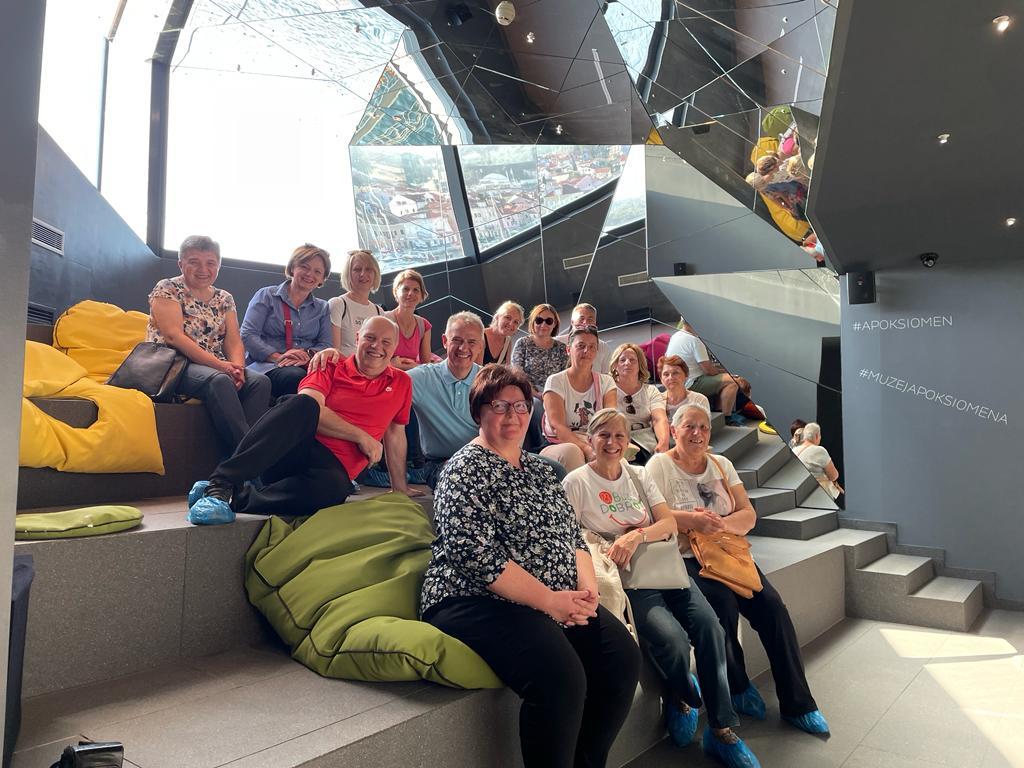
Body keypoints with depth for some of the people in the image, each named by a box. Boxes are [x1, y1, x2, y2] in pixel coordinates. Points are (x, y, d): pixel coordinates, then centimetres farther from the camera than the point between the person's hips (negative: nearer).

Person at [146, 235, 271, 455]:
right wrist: (220, 365, -21)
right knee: (220, 381, -35)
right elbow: (174, 337, -13)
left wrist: (237, 368, -16)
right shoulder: (167, 289, 1)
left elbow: (234, 341, 8)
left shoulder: (224, 299, 17)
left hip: (217, 368, 6)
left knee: (260, 381, -22)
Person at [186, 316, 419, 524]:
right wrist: (361, 436, -8)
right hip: (296, 446, 0)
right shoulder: (332, 368, 11)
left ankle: (235, 497, -32)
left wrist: (400, 486, 25)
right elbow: (308, 407, -7)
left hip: (333, 466, 1)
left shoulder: (401, 383, 18)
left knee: (334, 488, -40)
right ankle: (220, 484, -39)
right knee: (302, 403, -36)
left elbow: (395, 435, 24)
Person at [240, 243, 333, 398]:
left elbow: (325, 344, 9)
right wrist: (277, 357, -16)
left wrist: (308, 355, -15)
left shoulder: (322, 308, 23)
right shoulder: (267, 296, 13)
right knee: (296, 377, -38)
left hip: (306, 366, 2)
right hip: (265, 365, -2)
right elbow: (247, 335, 0)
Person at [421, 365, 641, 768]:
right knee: (562, 679, -28)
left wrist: (587, 588, -4)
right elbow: (475, 556, -19)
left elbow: (573, 536, 16)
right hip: (478, 600, -7)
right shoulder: (465, 470, -8)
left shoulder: (539, 468, 15)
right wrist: (549, 600, -19)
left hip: (559, 601, 8)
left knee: (622, 658, -9)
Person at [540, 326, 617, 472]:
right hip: (559, 445, -2)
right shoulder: (556, 381, -1)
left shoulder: (606, 382, 11)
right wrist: (587, 449, -31)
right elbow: (557, 427, -14)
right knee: (570, 450, -37)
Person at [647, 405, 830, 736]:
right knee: (723, 602, -29)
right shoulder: (659, 465, -1)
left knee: (772, 605, -15)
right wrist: (692, 521, -24)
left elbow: (748, 515, 5)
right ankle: (738, 689, -3)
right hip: (686, 558, -5)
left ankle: (797, 704, -2)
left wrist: (720, 523, -15)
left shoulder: (721, 464, 13)